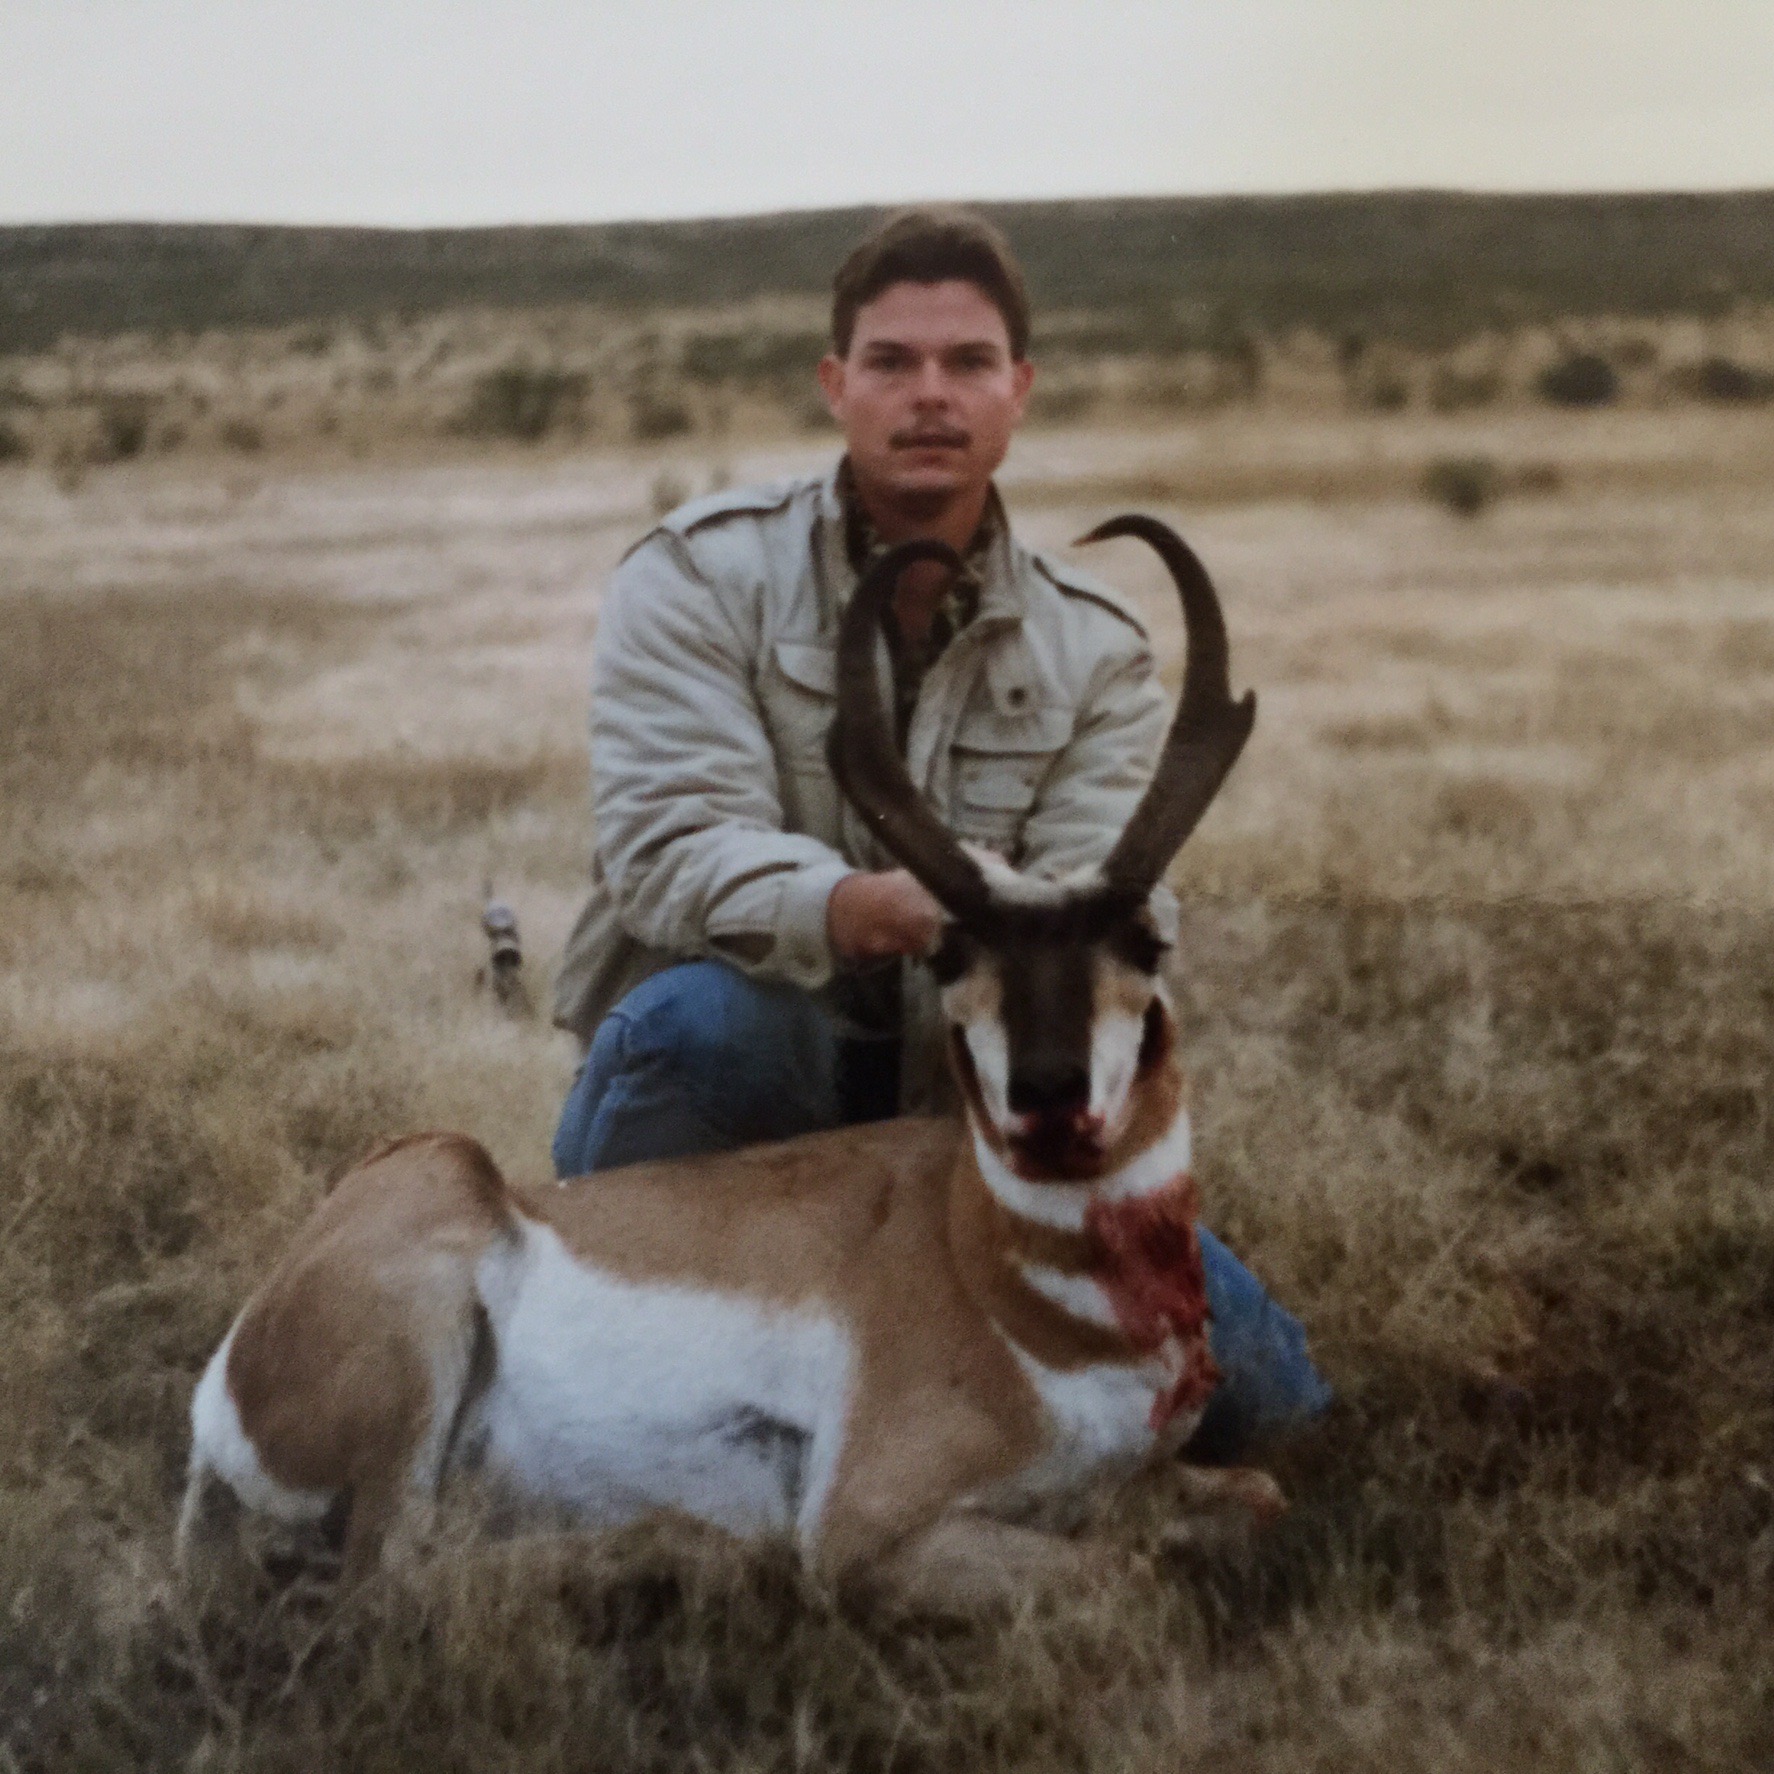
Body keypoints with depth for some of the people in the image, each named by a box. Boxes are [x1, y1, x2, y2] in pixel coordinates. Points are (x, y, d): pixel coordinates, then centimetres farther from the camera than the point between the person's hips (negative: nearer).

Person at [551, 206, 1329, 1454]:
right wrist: (843, 907, -44)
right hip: (736, 1067, -3)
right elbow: (669, 840, -24)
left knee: (1254, 1380, -12)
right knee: (701, 1010, -38)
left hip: (961, 1106, 3)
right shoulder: (701, 576, -8)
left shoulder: (1097, 650, -1)